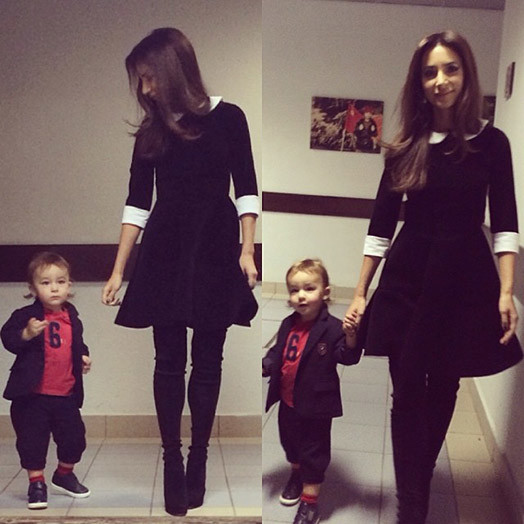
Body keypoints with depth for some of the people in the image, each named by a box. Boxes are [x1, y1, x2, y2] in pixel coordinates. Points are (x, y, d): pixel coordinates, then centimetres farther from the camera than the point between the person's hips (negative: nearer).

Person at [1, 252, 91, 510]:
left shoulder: (71, 316, 7)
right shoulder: (26, 316, -9)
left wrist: (83, 357, 3)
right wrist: (27, 334, -34)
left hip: (67, 394, 5)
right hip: (33, 394, -4)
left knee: (74, 436, 12)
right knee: (32, 439, 2)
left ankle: (64, 475, 35)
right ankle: (36, 483, 20)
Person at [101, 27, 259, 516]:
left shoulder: (227, 118, -2)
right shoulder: (150, 129, 5)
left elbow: (246, 189, 1)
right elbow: (137, 201, 5)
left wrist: (246, 250, -7)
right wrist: (118, 270, 3)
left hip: (215, 250, -2)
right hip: (165, 252, 2)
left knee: (206, 360, 4)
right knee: (169, 360, 2)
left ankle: (198, 460, 16)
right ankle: (172, 463, 11)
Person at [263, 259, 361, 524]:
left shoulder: (332, 328, -19)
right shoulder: (288, 325, -2)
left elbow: (348, 357, -25)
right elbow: (277, 353, 11)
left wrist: (350, 337, -43)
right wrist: (264, 366, -7)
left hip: (316, 404, -6)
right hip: (288, 401, 6)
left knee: (314, 451, 8)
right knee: (290, 442, 27)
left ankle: (309, 502, 23)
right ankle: (297, 475, 54)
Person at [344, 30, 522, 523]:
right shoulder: (405, 146, 2)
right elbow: (381, 224, 3)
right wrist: (360, 294, 1)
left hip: (465, 278, 0)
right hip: (408, 278, 1)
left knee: (443, 388, 11)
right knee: (408, 391, 0)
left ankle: (419, 482, 32)